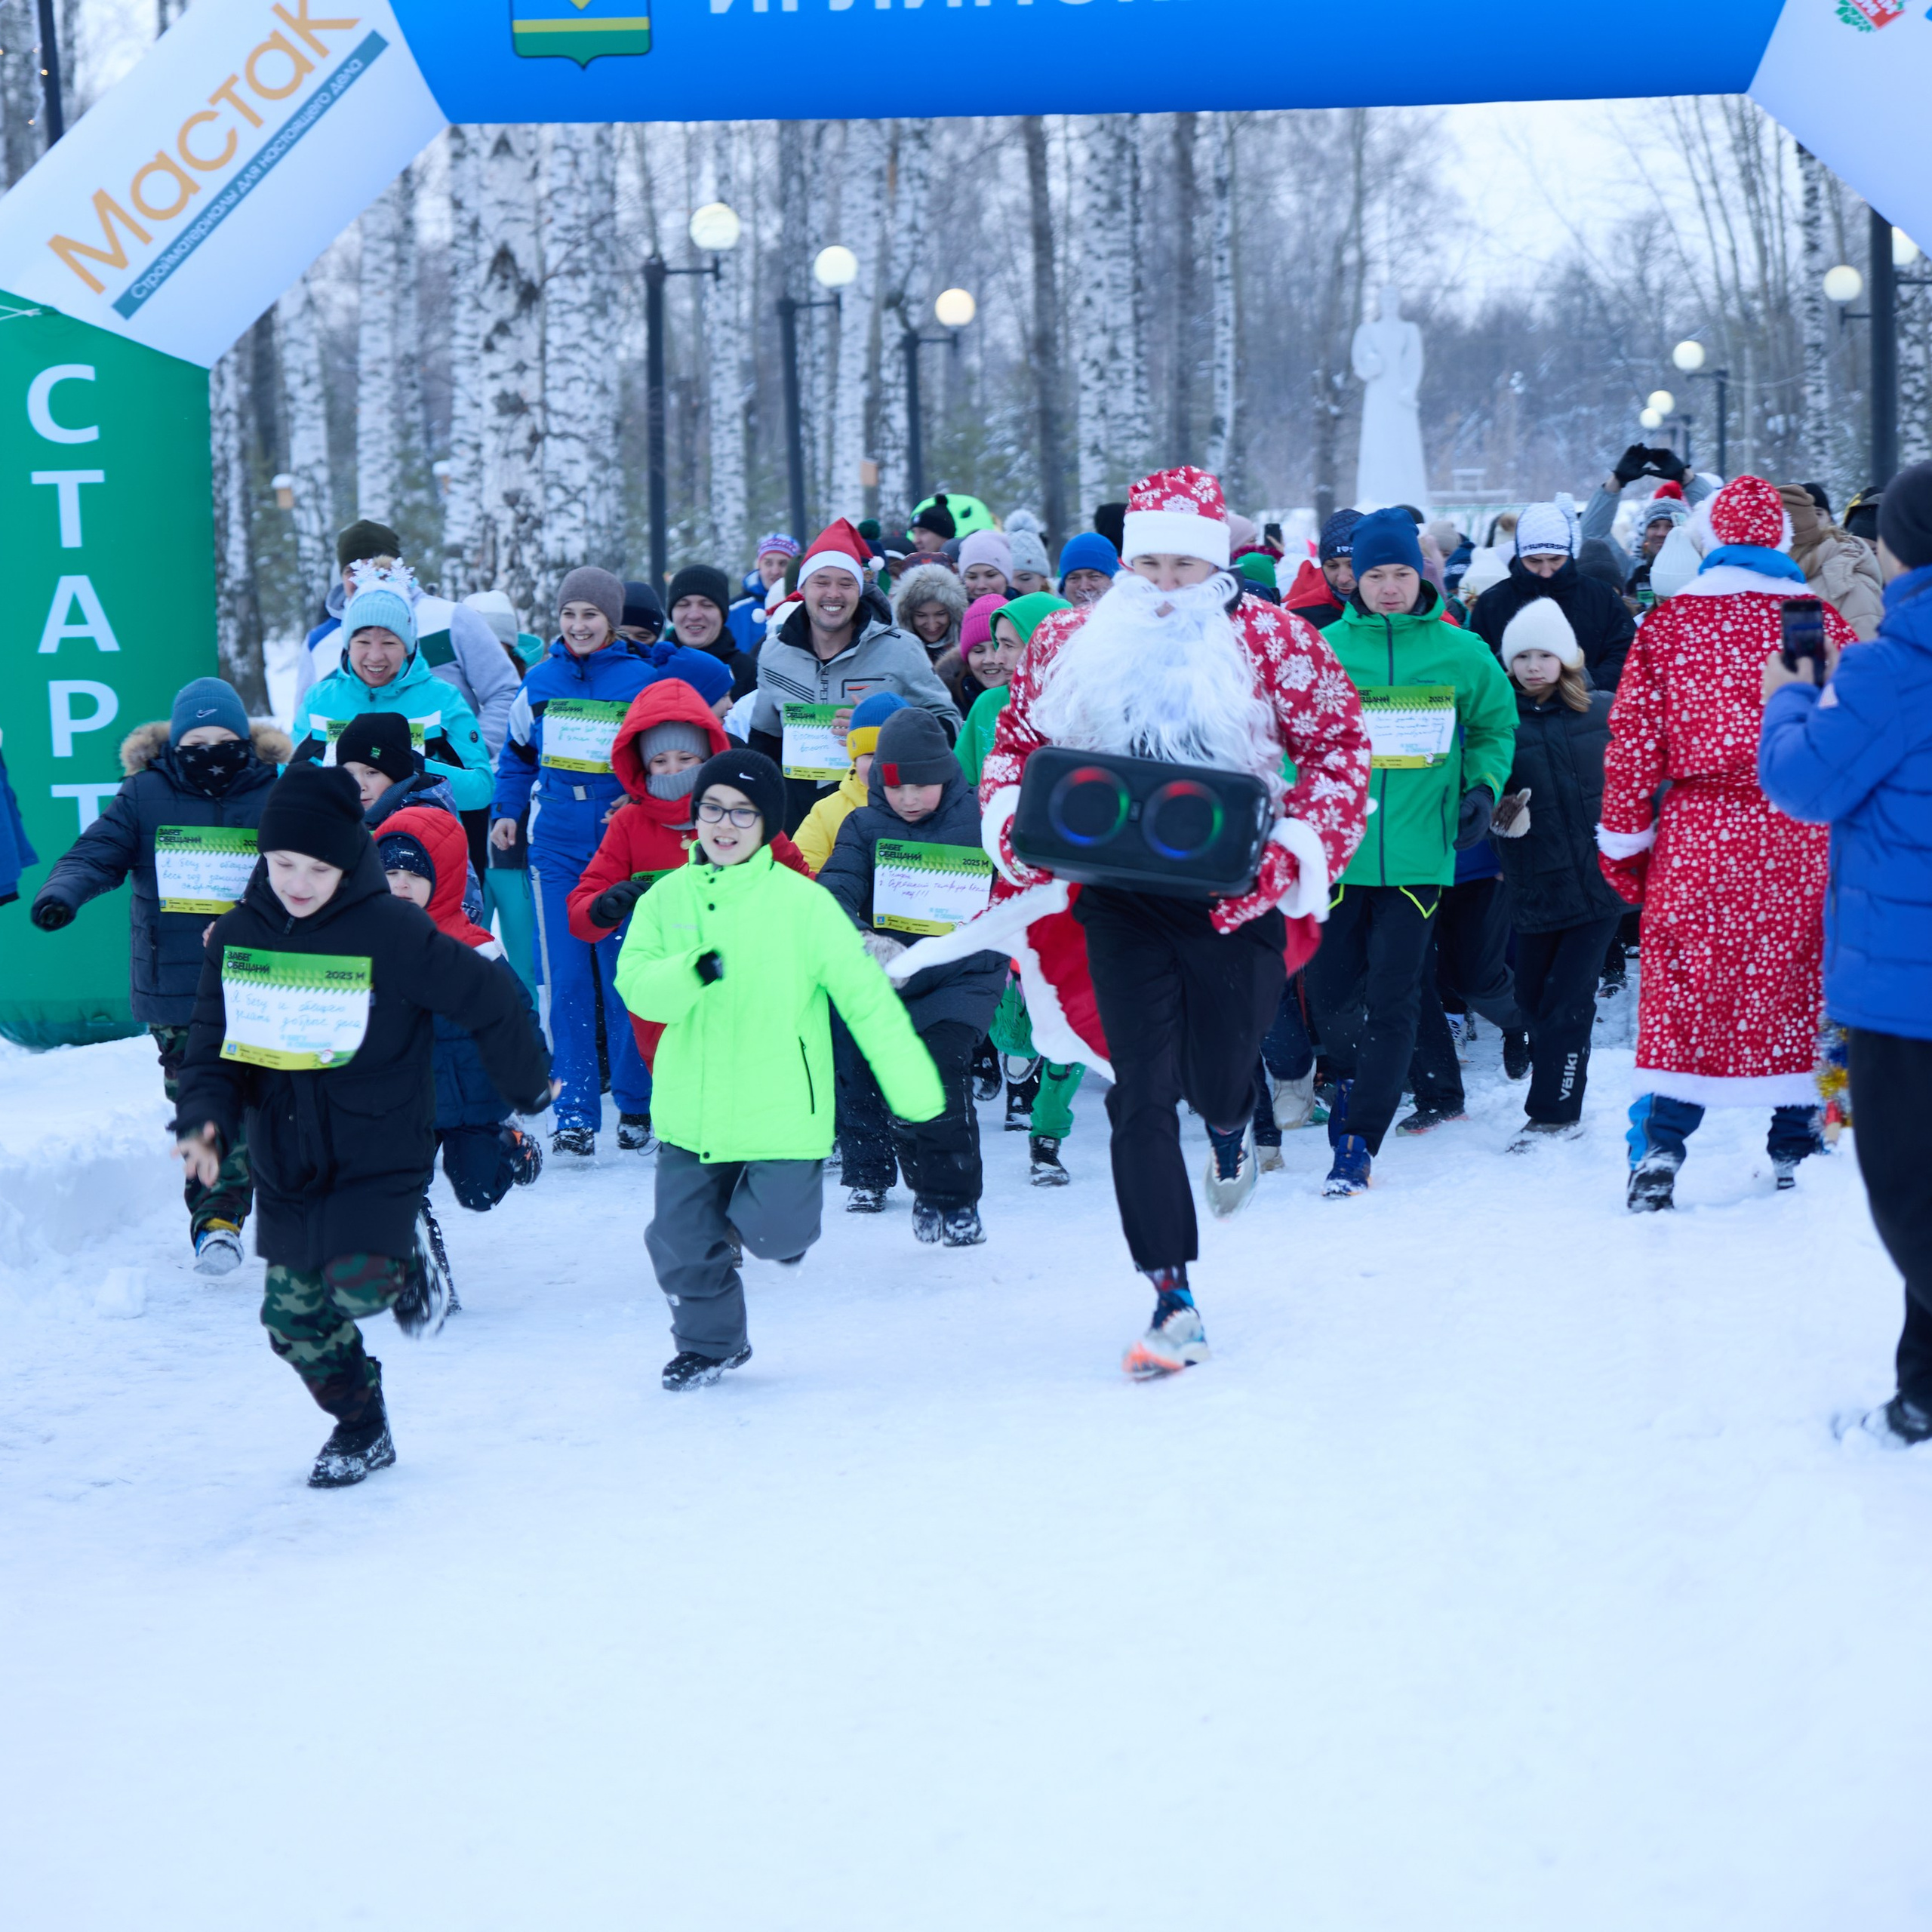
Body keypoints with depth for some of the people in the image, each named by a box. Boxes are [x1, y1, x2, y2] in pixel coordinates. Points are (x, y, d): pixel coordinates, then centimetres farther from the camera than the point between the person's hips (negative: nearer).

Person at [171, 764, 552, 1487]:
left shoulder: (391, 932, -17)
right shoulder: (239, 935, -1)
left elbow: (489, 1000, -8)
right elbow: (214, 1042, 4)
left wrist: (527, 1085, 4)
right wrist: (203, 1118, -14)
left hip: (379, 1154, -5)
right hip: (284, 1159, 5)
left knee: (357, 1281, -23)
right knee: (294, 1316, 9)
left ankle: (411, 1275, 14)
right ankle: (360, 1428, 32)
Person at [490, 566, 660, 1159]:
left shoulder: (644, 680, -2)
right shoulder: (540, 681, 8)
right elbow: (517, 753, 21)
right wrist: (507, 812, 12)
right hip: (556, 848, 2)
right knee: (566, 981, -2)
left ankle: (637, 1109, 13)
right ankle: (574, 1114, 0)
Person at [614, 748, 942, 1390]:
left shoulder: (801, 903, -8)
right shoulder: (667, 899, 1)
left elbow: (866, 995, -6)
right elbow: (638, 986, -10)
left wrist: (915, 1089, -8)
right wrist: (692, 972, -32)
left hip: (780, 1114, -3)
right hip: (691, 1112, 3)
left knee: (773, 1232, -9)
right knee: (683, 1244, 7)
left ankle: (766, 1219, 28)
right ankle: (710, 1343, 33)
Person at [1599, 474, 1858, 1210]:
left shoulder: (1667, 624, 1)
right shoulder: (1825, 621, 3)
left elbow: (1633, 743, 0)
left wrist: (1623, 842, 6)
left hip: (1699, 833, -1)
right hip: (1802, 842, 1)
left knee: (1681, 986, 3)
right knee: (1796, 987, 10)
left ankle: (1659, 1149, -6)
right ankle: (1796, 1151, 16)